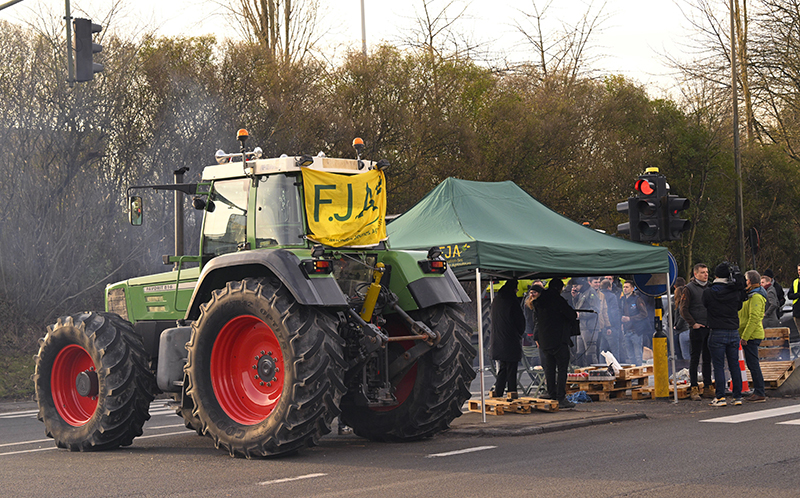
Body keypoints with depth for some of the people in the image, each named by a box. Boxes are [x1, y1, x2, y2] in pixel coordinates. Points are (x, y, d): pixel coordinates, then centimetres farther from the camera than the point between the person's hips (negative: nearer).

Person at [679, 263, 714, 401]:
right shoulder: (689, 289, -3)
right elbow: (683, 309, -6)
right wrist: (693, 323, -12)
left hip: (710, 328, 5)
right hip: (696, 329, -5)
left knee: (708, 359, 9)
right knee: (694, 359, -2)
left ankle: (707, 388, 14)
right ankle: (694, 389, 1)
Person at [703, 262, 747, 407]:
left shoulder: (708, 292, -9)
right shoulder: (735, 291, -2)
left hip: (717, 334, -3)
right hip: (734, 332, 3)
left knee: (718, 366, 1)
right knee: (734, 365, 10)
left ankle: (720, 397, 0)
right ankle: (738, 396, 12)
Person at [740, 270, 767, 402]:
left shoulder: (756, 297, -16)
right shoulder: (750, 295, 16)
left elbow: (754, 319, -23)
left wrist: (745, 336, -23)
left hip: (751, 336, -10)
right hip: (750, 336, 10)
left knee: (753, 364, -7)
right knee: (752, 363, 15)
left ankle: (759, 393, -4)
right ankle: (759, 390, 21)